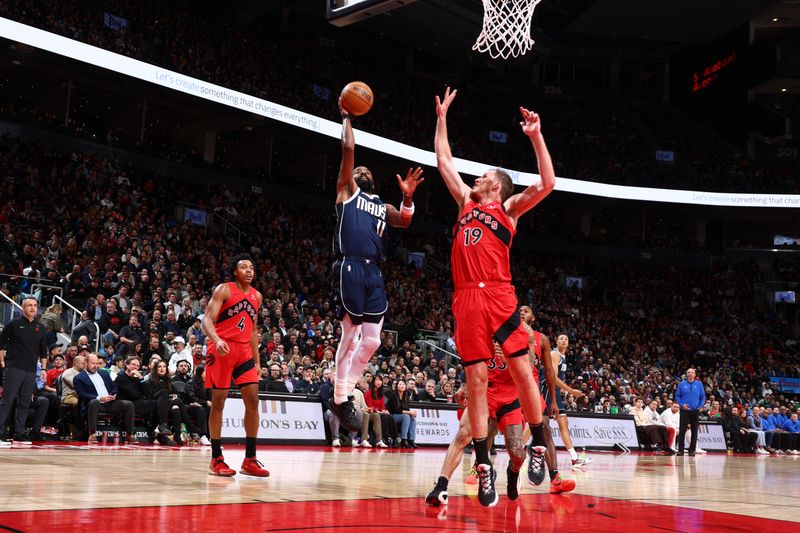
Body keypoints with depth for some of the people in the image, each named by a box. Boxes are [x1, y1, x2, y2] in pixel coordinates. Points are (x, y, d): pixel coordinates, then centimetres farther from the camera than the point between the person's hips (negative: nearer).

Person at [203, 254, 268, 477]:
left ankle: (250, 460, 4)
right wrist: (217, 340, -32)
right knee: (218, 402, -1)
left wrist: (257, 360, 17)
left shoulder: (256, 296, 14)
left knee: (253, 401, -2)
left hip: (244, 351, 6)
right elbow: (207, 319, -13)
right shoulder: (223, 290, -4)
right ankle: (216, 459, 7)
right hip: (222, 350, -5)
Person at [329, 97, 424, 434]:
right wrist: (346, 117, 9)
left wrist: (408, 197, -8)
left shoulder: (382, 206, 27)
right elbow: (348, 149, 2)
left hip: (373, 273, 6)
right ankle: (340, 398, 3)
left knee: (372, 340, 1)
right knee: (351, 335, -6)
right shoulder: (347, 191, 13)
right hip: (350, 268, -6)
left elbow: (403, 222, 8)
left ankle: (344, 393, 15)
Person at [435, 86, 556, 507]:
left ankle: (539, 445, 7)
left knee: (522, 371, -4)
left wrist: (536, 137, -5)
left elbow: (546, 184, -2)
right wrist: (442, 117, 31)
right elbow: (444, 159, 30)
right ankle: (484, 467, 2)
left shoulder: (508, 208, 13)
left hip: (499, 296, -3)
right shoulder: (466, 202, 24)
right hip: (467, 300, 3)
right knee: (476, 381, 0)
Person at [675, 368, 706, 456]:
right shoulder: (682, 384, 4)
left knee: (694, 431, 3)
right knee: (682, 430, -5)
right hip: (684, 410, -1)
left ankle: (692, 450, 10)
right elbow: (677, 396, 5)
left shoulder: (699, 384, 6)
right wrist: (682, 405, -9)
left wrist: (700, 406, -4)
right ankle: (680, 449, -1)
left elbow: (703, 397, 9)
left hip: (695, 411, 1)